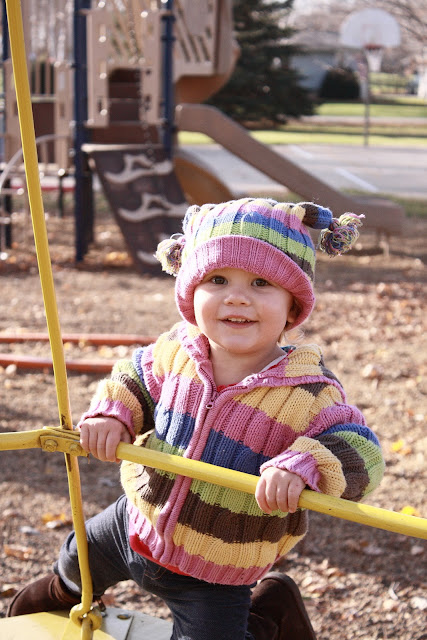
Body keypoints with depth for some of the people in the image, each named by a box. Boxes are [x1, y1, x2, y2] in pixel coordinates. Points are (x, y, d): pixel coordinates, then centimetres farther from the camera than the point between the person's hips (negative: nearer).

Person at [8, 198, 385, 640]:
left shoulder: (307, 391, -26)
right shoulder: (176, 352, -14)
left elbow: (359, 450, -28)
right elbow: (133, 376, 5)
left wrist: (303, 466, -48)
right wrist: (111, 413, -16)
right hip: (136, 521, 5)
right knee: (80, 557, 30)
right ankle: (67, 591, 68)